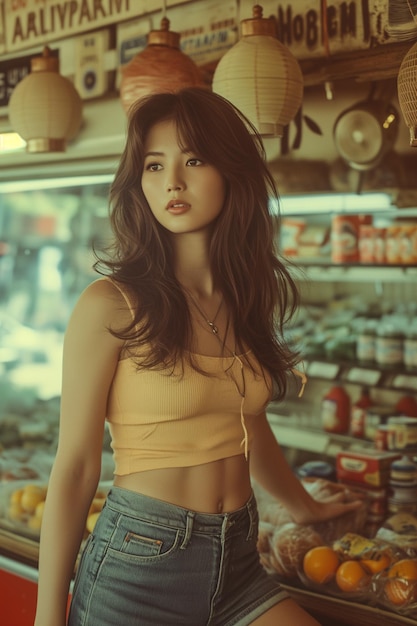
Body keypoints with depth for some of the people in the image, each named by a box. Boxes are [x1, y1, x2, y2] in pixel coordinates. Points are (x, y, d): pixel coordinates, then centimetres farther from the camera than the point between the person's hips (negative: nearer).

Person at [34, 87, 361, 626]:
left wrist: (305, 508, 34)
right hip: (137, 563, -5)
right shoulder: (111, 305, -12)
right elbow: (75, 467, -10)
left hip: (238, 565, 5)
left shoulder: (250, 299, 5)